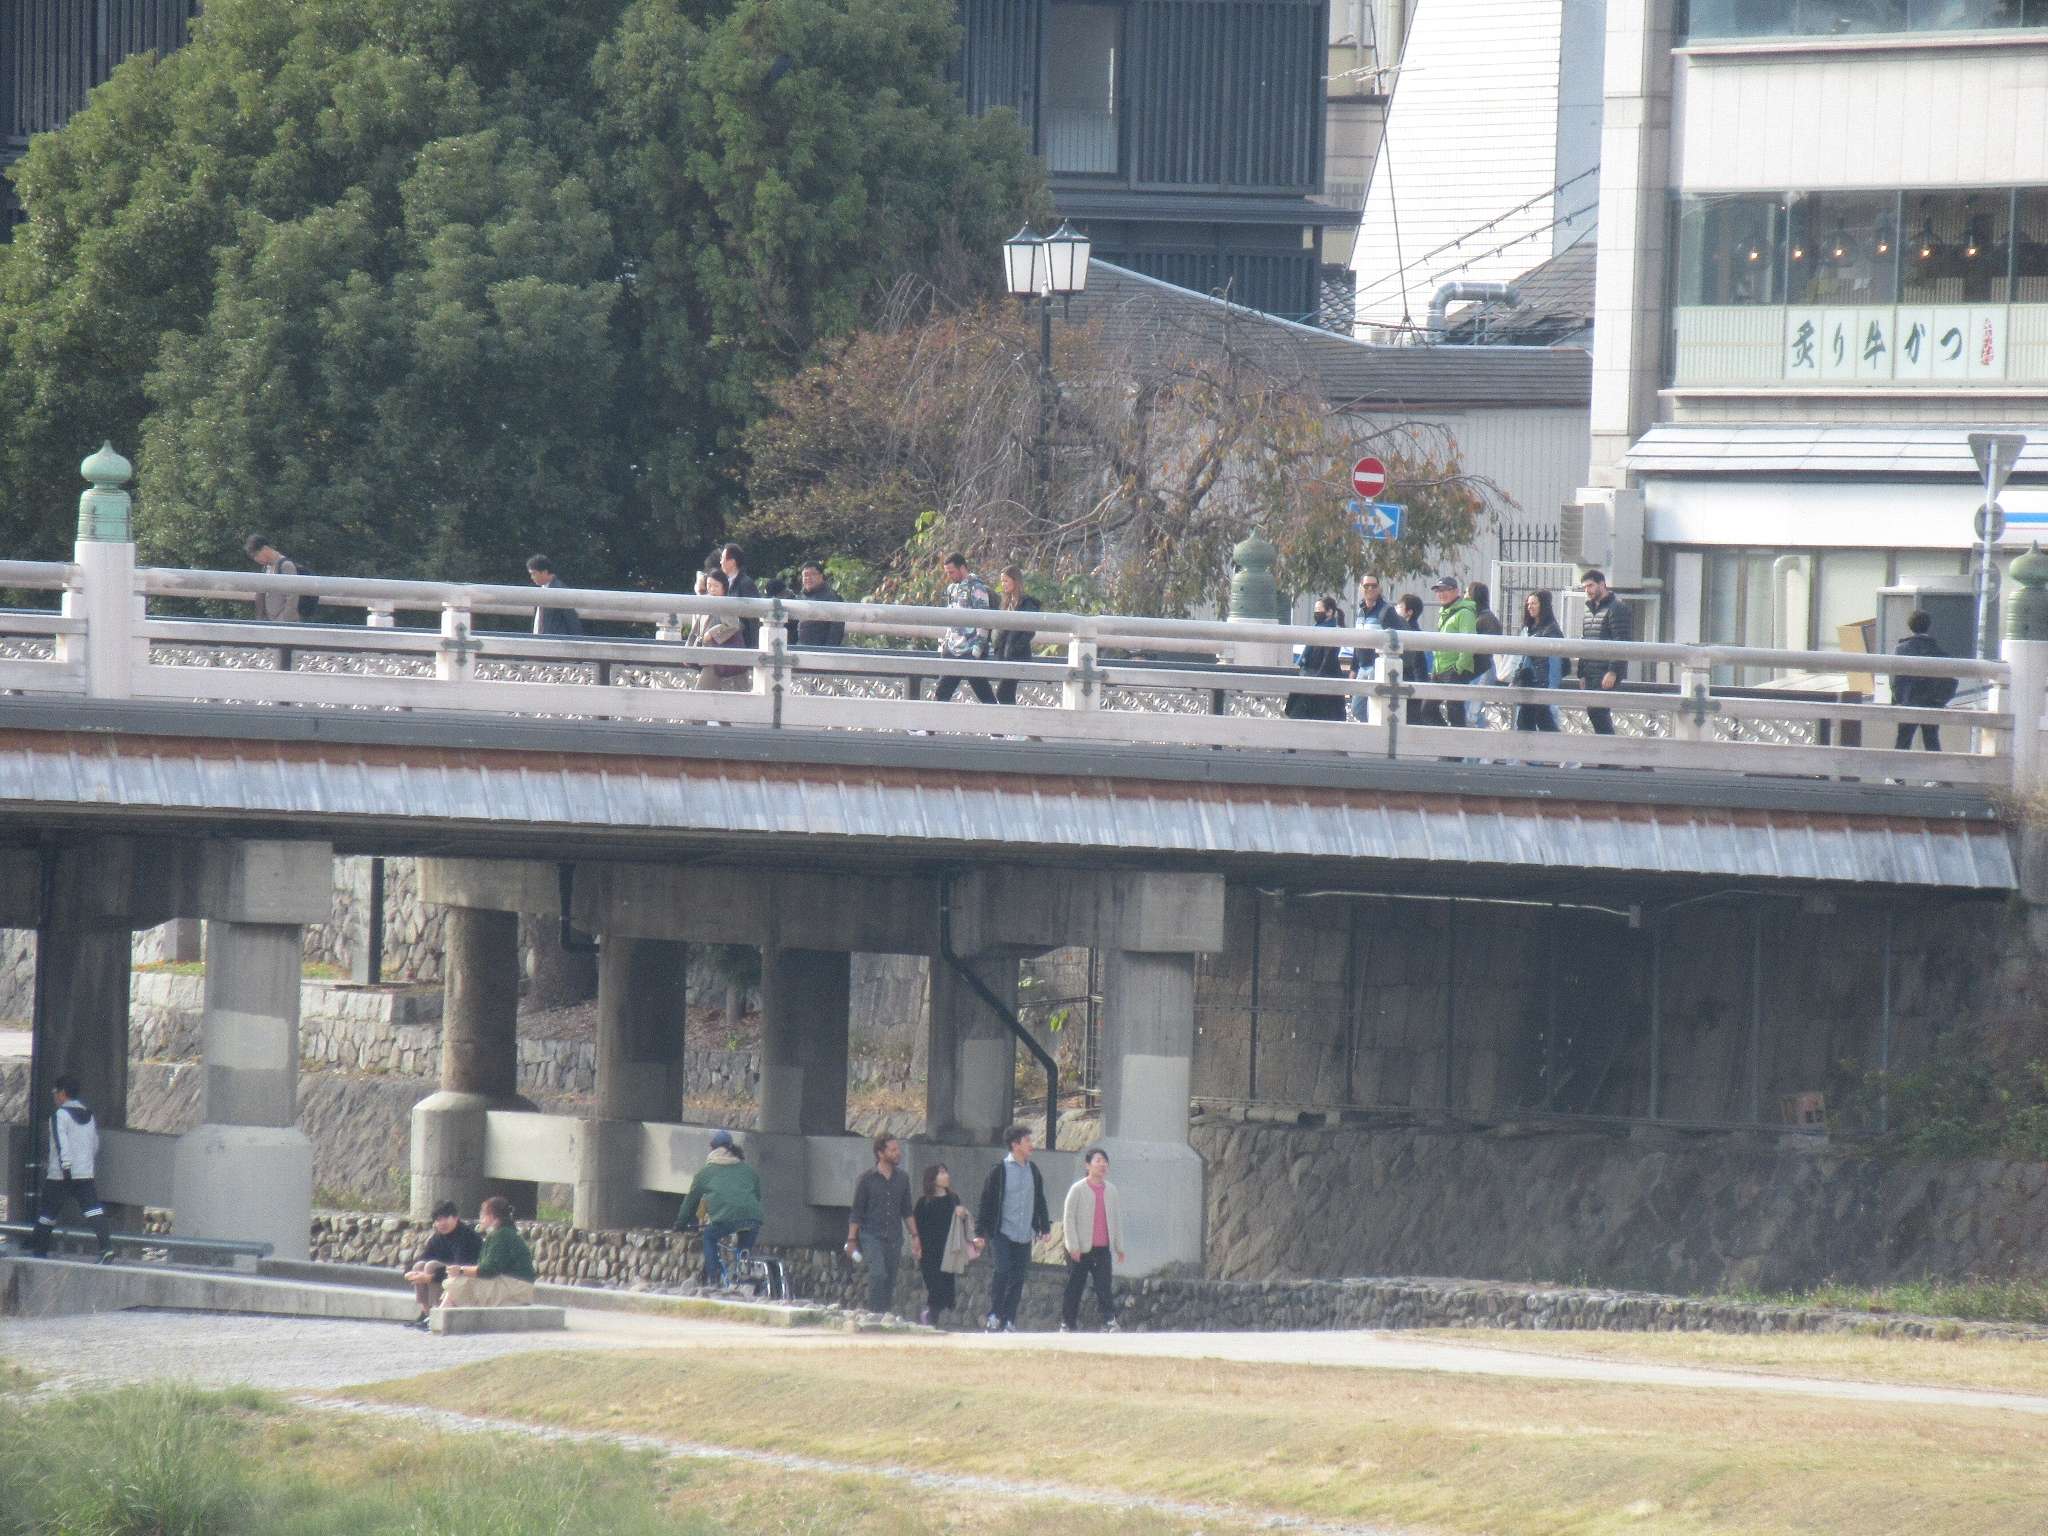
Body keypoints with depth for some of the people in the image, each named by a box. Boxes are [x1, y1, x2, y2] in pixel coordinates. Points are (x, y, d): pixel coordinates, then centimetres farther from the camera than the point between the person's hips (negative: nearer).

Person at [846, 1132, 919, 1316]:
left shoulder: (902, 1179, 9)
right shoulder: (868, 1179, -3)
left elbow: (906, 1211, 16)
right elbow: (856, 1213, 0)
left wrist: (914, 1236, 11)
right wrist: (851, 1240, -3)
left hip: (894, 1238, 4)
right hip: (873, 1236, -4)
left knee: (890, 1280, 4)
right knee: (878, 1274, -21)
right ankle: (875, 1313, -18)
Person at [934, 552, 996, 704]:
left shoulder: (977, 587, -9)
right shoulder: (952, 588, 16)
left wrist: (978, 647, -20)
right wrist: (943, 643, 18)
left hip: (970, 652, -8)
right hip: (952, 650, 8)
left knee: (984, 694, -5)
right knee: (941, 694, 5)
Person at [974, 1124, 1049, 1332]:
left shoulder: (1033, 1171, 11)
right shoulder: (999, 1171, -5)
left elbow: (1040, 1200, 21)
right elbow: (986, 1203, -4)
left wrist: (1044, 1227, 19)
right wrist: (980, 1233, -7)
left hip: (1024, 1236, 5)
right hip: (1004, 1233, -5)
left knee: (1018, 1278, 3)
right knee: (1003, 1272, -15)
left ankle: (1008, 1321, 7)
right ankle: (994, 1316, -7)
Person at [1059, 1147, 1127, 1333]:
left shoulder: (1110, 1190, 9)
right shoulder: (1078, 1190, -4)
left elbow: (1116, 1218, 15)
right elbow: (1068, 1218, -5)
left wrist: (1119, 1246, 13)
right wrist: (1073, 1246, -12)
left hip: (1103, 1248, 3)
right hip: (1081, 1248, -3)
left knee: (1104, 1286, -7)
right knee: (1074, 1287, 4)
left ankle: (1109, 1321, -12)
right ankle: (1067, 1323, 12)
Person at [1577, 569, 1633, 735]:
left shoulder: (1617, 608, -8)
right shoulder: (1590, 609, 20)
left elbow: (1622, 643, -15)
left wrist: (1613, 672, -20)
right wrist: (1582, 674, 16)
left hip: (1607, 673, -9)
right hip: (1591, 675, 9)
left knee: (1598, 712, -15)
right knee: (1593, 714, 7)